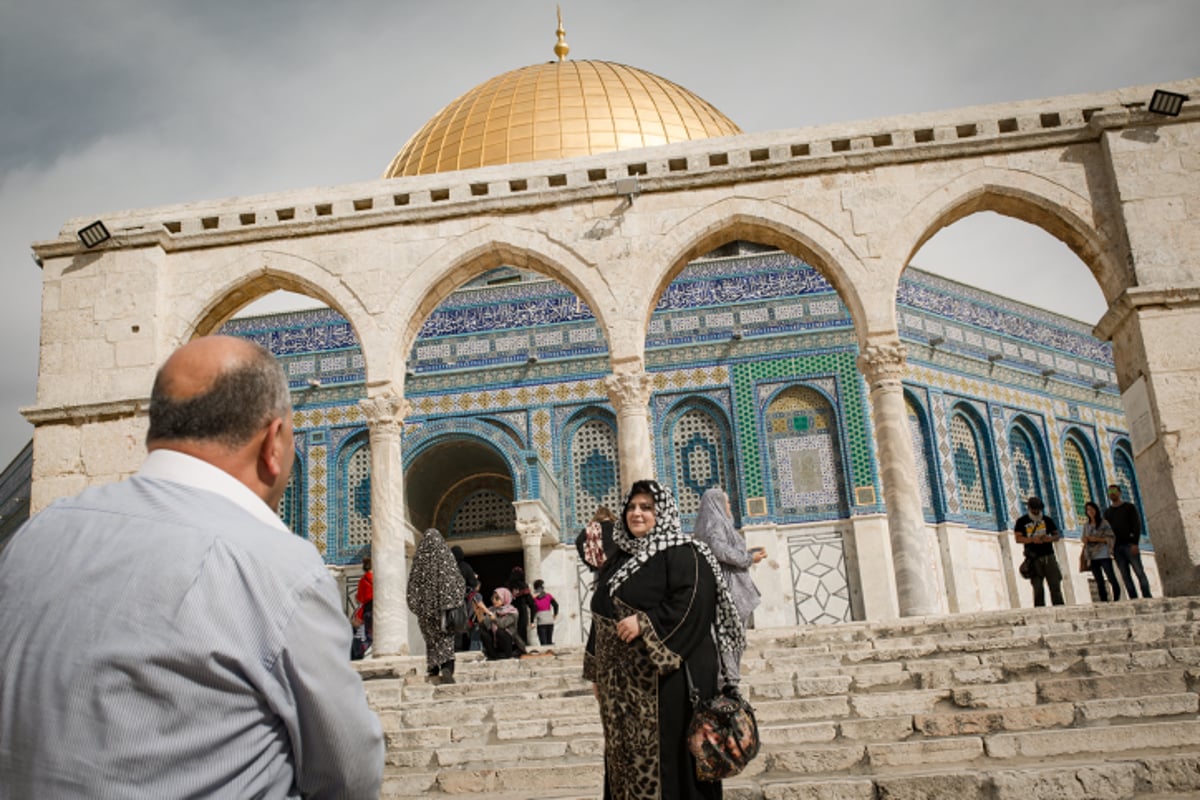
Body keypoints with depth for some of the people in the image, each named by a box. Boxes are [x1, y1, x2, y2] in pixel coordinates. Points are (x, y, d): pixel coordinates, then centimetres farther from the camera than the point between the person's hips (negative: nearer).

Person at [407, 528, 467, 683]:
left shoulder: (419, 557, 2)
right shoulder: (446, 554, 0)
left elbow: (413, 581, 2)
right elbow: (457, 579, 0)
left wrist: (415, 604, 7)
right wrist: (458, 600, 6)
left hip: (426, 602, 2)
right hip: (446, 600, -2)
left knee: (431, 636, 15)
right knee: (446, 636, -3)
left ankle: (433, 669, 20)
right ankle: (447, 667, -21)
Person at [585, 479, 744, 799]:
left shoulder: (682, 554, -5)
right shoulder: (619, 560, 17)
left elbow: (693, 602, -19)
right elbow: (601, 617, 18)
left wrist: (645, 624, -22)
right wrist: (595, 671, 14)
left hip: (665, 675, -7)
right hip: (622, 681, 7)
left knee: (669, 753, -3)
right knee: (626, 756, 11)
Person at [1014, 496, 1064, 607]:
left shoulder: (1047, 519, 12)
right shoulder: (1022, 521, 4)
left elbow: (1057, 535, 13)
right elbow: (1018, 538, -4)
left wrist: (1050, 538, -10)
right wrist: (1032, 539, -20)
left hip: (1049, 557, 2)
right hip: (1034, 559, -2)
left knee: (1055, 585, -2)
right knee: (1038, 588, -4)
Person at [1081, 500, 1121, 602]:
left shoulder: (1103, 522, -2)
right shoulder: (1086, 524, 10)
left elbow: (1111, 538, -5)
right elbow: (1083, 538, 17)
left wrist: (1097, 539, -16)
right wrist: (1084, 539, -6)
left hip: (1104, 555, -4)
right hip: (1092, 557, 4)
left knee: (1111, 578, -10)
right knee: (1099, 581, 7)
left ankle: (1116, 598, -1)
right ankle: (1104, 601, 11)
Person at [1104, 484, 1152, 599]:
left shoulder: (1129, 507, 7)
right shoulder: (1107, 512, 19)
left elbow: (1137, 525, -2)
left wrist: (1135, 543, -14)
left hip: (1130, 545, -4)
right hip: (1116, 547, 4)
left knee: (1139, 571, -9)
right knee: (1125, 575, -2)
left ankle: (1147, 597, -10)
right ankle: (1134, 599, -3)